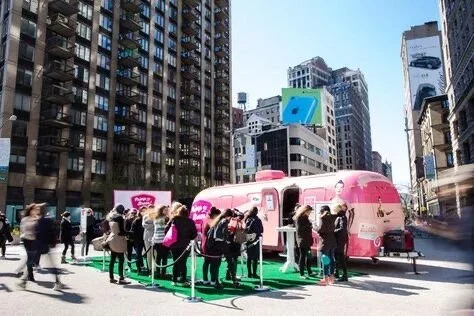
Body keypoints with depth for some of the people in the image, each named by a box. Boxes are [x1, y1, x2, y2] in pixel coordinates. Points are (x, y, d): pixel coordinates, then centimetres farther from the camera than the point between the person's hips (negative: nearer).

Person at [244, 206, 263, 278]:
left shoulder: (247, 220, 0)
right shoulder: (257, 220, -12)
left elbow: (245, 230, 5)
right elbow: (261, 231, -5)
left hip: (248, 240, 5)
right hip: (255, 240, -4)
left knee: (249, 257, 12)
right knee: (255, 257, 2)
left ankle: (249, 273, 19)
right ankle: (254, 274, 3)